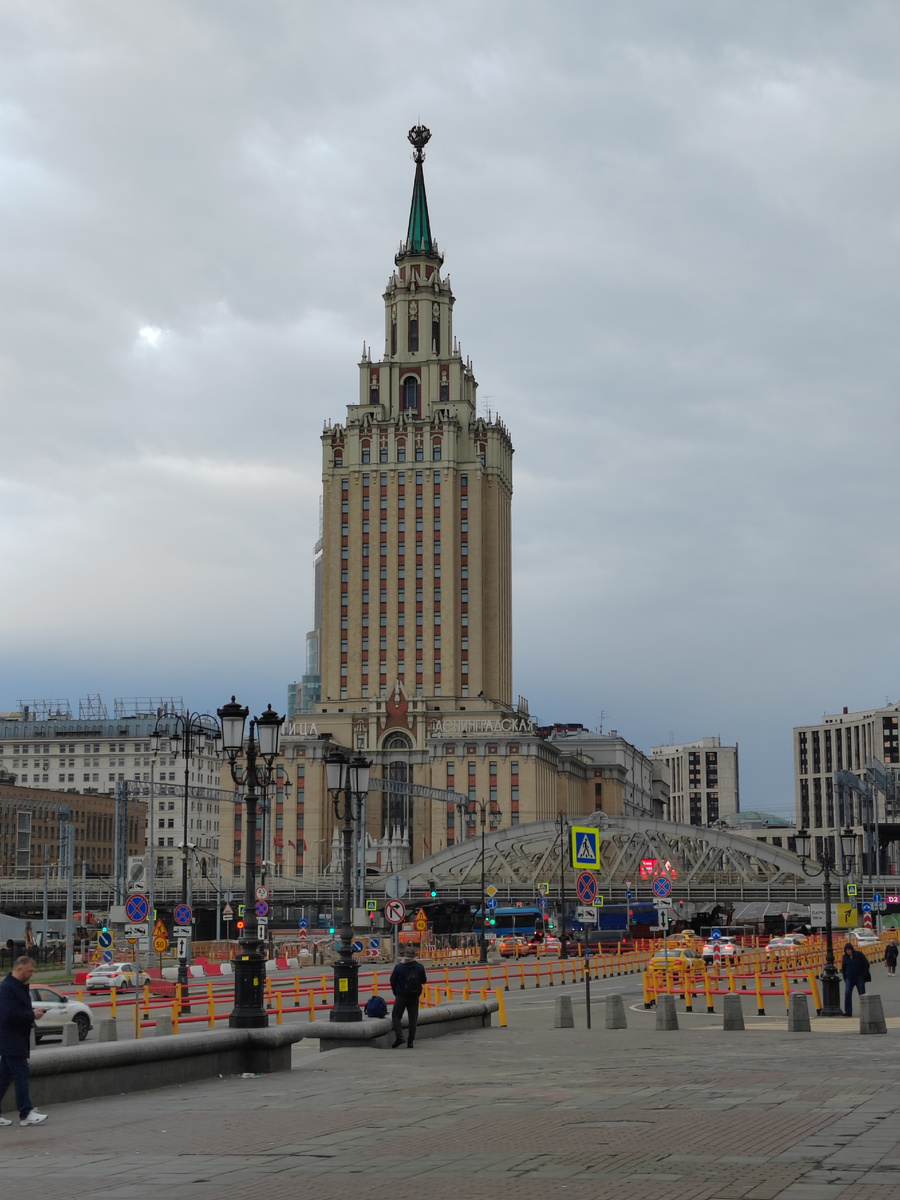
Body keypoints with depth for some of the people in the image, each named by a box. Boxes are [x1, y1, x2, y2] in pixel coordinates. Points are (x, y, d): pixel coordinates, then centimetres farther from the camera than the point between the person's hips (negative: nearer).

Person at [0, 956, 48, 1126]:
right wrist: (32, 1015, -16)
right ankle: (26, 1114, -6)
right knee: (21, 1075, -9)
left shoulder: (20, 987, 15)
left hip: (15, 1040, 10)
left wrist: (34, 1012, 7)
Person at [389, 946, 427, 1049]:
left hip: (401, 995, -2)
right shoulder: (420, 967, -4)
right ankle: (410, 1041, 6)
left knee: (396, 1016, 7)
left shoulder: (399, 967, -9)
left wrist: (396, 992, 13)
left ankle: (399, 1036, -12)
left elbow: (392, 981, -2)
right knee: (413, 1018, 8)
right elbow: (424, 981, 6)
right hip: (415, 997, 2)